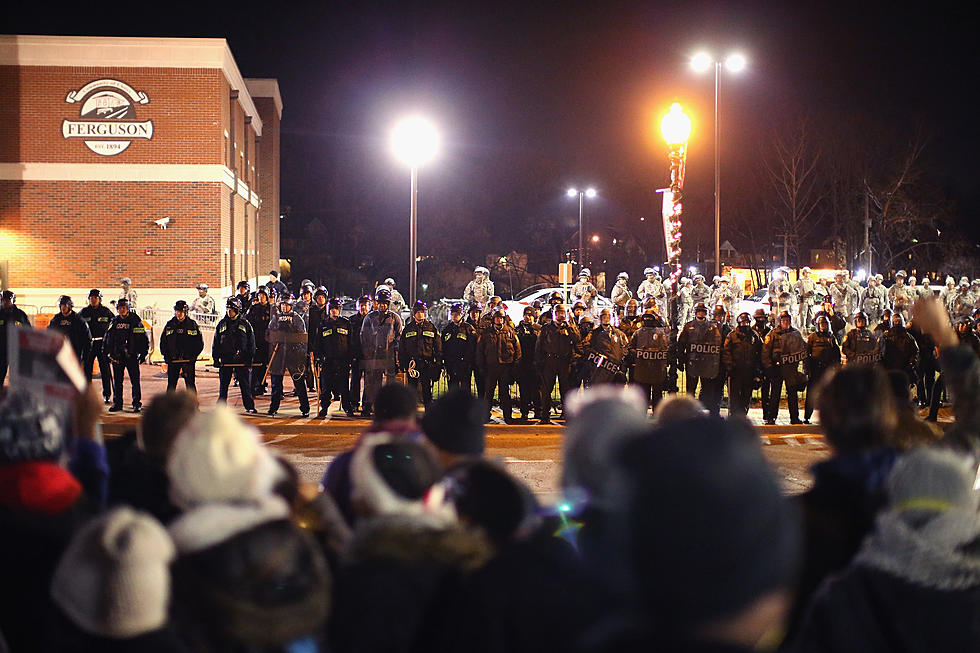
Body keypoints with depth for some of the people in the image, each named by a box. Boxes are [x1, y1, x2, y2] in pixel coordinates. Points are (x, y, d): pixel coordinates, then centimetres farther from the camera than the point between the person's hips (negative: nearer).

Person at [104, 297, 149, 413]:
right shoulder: (114, 322, 10)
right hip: (117, 356, 4)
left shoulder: (135, 321, -1)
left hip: (132, 356, -4)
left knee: (135, 381, -3)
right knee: (117, 381, 8)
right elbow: (107, 338, 18)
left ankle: (137, 404, 4)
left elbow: (144, 339, 1)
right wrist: (107, 352, 10)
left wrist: (143, 354, -4)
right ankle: (117, 403, 16)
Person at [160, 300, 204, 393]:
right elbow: (163, 342, 13)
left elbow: (200, 343, 5)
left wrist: (194, 356, -7)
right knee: (171, 384, 6)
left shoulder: (192, 325, 2)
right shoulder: (169, 325, 8)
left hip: (188, 360, -2)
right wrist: (166, 356, 0)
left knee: (190, 384, -4)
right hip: (173, 360, 2)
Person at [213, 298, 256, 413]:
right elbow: (216, 343, 12)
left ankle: (249, 407, 5)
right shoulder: (222, 324, 9)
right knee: (223, 385, 6)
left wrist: (249, 359, -3)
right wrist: (215, 358, 4)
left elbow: (251, 343, 5)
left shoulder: (245, 324, 3)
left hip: (242, 360, -2)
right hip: (225, 360, 2)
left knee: (245, 385, -1)